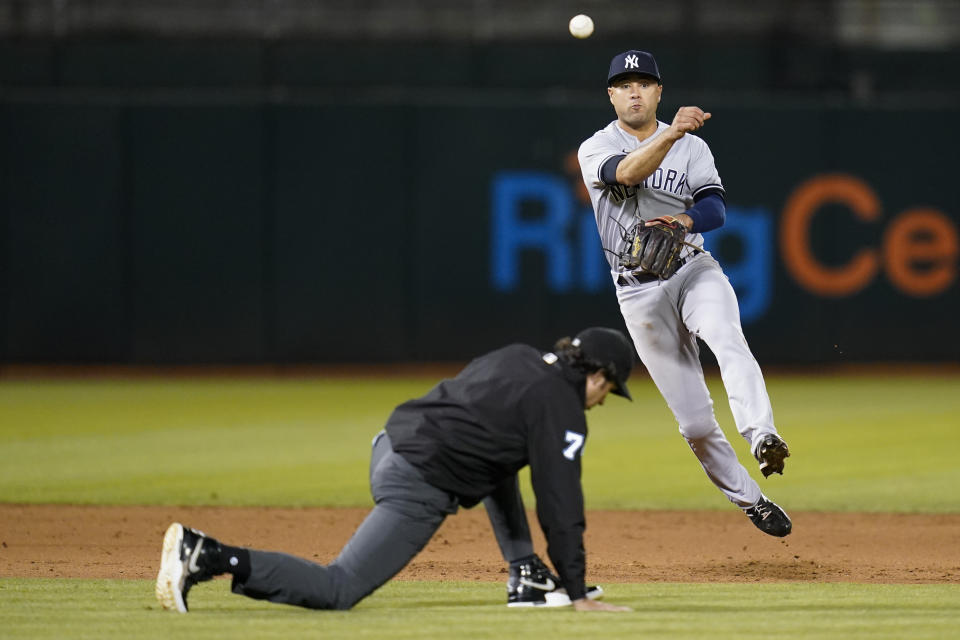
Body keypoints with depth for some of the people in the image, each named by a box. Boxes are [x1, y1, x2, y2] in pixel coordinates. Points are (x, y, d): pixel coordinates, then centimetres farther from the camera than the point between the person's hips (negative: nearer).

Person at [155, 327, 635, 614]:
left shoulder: (518, 357, 18)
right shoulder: (563, 410, -6)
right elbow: (561, 501, -9)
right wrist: (577, 594, -6)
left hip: (390, 442, 10)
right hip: (419, 486, -10)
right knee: (338, 589, -11)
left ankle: (527, 577, 30)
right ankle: (214, 557, -22)